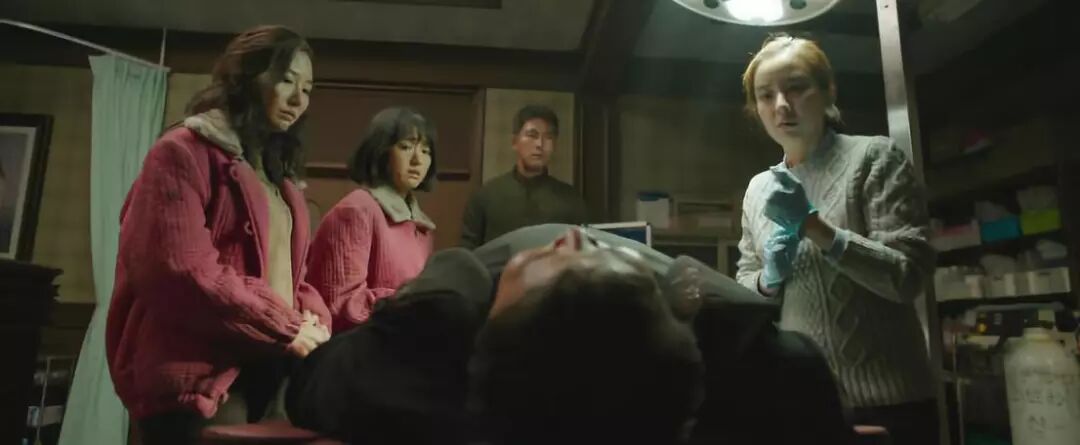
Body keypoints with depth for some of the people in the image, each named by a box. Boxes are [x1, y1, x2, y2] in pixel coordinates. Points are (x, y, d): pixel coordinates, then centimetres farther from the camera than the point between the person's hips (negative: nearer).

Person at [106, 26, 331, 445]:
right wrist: (286, 329, -13)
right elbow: (181, 273, -18)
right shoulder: (184, 152, -7)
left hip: (273, 371, 8)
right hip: (202, 375, -8)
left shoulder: (278, 171, 19)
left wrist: (311, 320, -2)